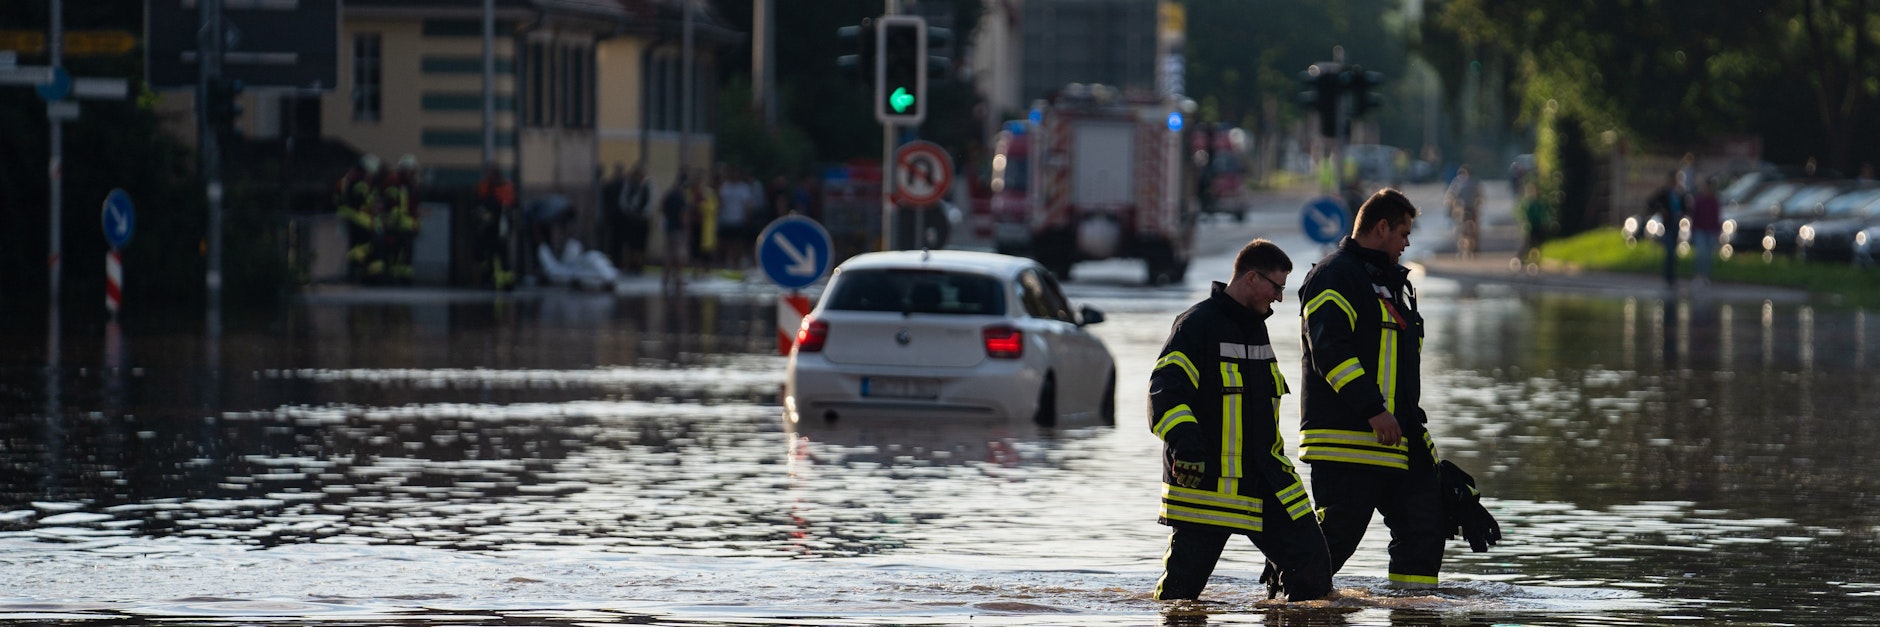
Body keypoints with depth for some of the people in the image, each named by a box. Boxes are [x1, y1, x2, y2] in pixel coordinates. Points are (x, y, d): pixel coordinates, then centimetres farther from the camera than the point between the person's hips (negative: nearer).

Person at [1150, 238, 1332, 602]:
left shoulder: (1256, 327, 18)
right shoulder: (1198, 325, -9)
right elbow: (1164, 391, -20)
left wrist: (1277, 463, 31)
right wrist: (1184, 440, -36)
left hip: (1263, 483, 7)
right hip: (1205, 478, -7)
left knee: (1311, 564, -2)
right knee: (1181, 586, -5)